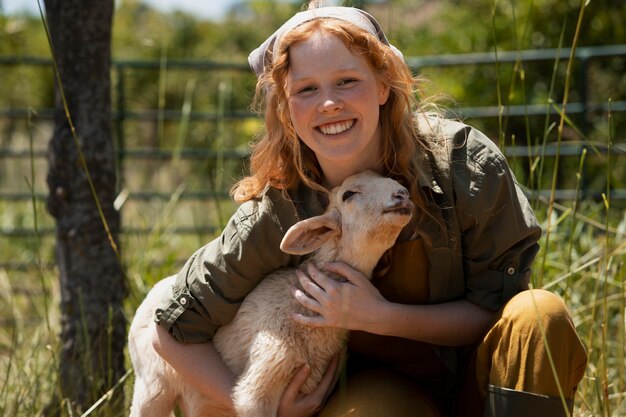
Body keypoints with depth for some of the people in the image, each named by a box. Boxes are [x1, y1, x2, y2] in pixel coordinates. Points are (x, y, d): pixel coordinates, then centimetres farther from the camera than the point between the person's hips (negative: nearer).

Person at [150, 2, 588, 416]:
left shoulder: (465, 162, -20)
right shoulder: (276, 215, -18)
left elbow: (499, 305, -12)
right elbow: (173, 332, -8)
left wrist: (381, 317, -24)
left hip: (477, 375, 2)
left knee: (540, 314, -31)